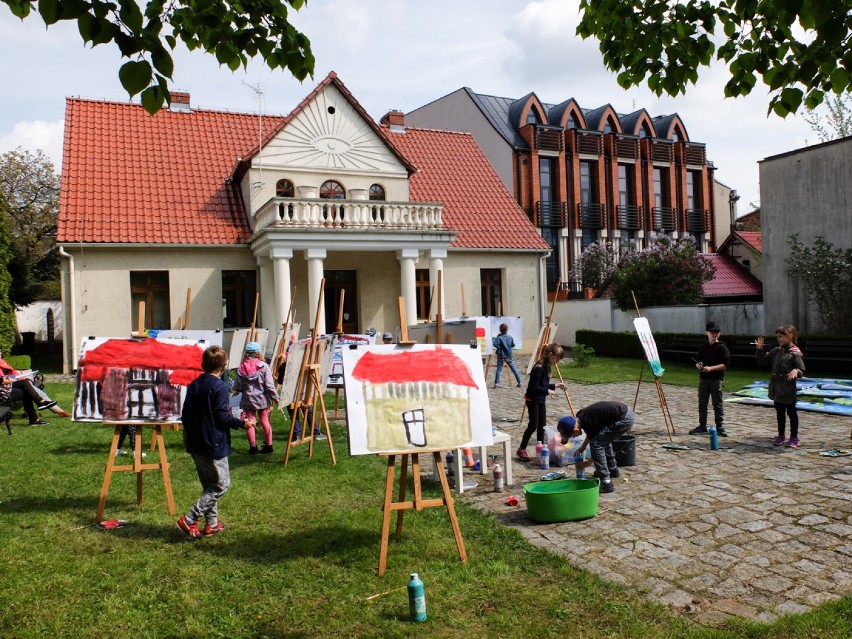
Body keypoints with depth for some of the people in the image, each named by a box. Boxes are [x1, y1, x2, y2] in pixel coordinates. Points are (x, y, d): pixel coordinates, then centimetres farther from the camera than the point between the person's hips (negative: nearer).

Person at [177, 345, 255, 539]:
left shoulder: (193, 385, 7)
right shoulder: (220, 387, -16)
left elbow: (185, 414, 12)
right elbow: (222, 416, -18)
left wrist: (188, 433, 27)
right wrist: (242, 423, -5)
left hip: (195, 444, 8)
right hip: (214, 445, -8)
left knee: (209, 485, 18)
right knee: (221, 484, 2)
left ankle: (212, 523, 23)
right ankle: (189, 520, -5)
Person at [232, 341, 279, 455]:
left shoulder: (241, 368, -5)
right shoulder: (264, 366, -10)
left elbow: (237, 387, -2)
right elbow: (269, 385, -12)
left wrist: (235, 389, 21)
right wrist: (275, 397, -3)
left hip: (248, 399, 0)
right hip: (262, 398, 0)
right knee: (264, 421, 12)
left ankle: (253, 447, 9)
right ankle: (268, 445, 18)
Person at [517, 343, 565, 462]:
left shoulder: (546, 367, 7)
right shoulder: (539, 368, -22)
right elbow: (533, 387, -24)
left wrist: (555, 386, 9)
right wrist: (547, 391, -23)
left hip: (540, 400, 9)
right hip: (533, 400, -9)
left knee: (541, 425, 12)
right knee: (533, 425, -4)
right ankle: (521, 450, 7)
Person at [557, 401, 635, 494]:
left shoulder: (587, 424, -18)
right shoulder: (581, 416, 7)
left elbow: (595, 444, -4)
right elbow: (592, 434, 29)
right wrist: (582, 447, 34)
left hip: (624, 418, -10)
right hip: (627, 413, 10)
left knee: (597, 443, -10)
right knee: (603, 440, 25)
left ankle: (606, 482, -12)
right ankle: (613, 470, 41)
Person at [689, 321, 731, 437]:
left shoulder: (722, 347, -4)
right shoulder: (703, 347, 12)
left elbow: (726, 364, -10)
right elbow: (698, 361, 20)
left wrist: (710, 368, -19)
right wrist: (698, 365, -4)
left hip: (717, 379, -5)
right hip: (703, 379, 5)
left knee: (717, 404, 0)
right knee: (702, 403, 8)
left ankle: (720, 427, 7)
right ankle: (702, 426, 16)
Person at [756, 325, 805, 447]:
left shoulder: (795, 353, -13)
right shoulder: (776, 351, 6)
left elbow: (802, 370, -14)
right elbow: (762, 360, 14)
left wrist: (796, 371, -35)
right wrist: (760, 349, 0)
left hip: (788, 389, -7)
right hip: (776, 388, 7)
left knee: (791, 412, 6)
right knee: (779, 412, 16)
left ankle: (794, 437, 17)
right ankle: (780, 435, 26)